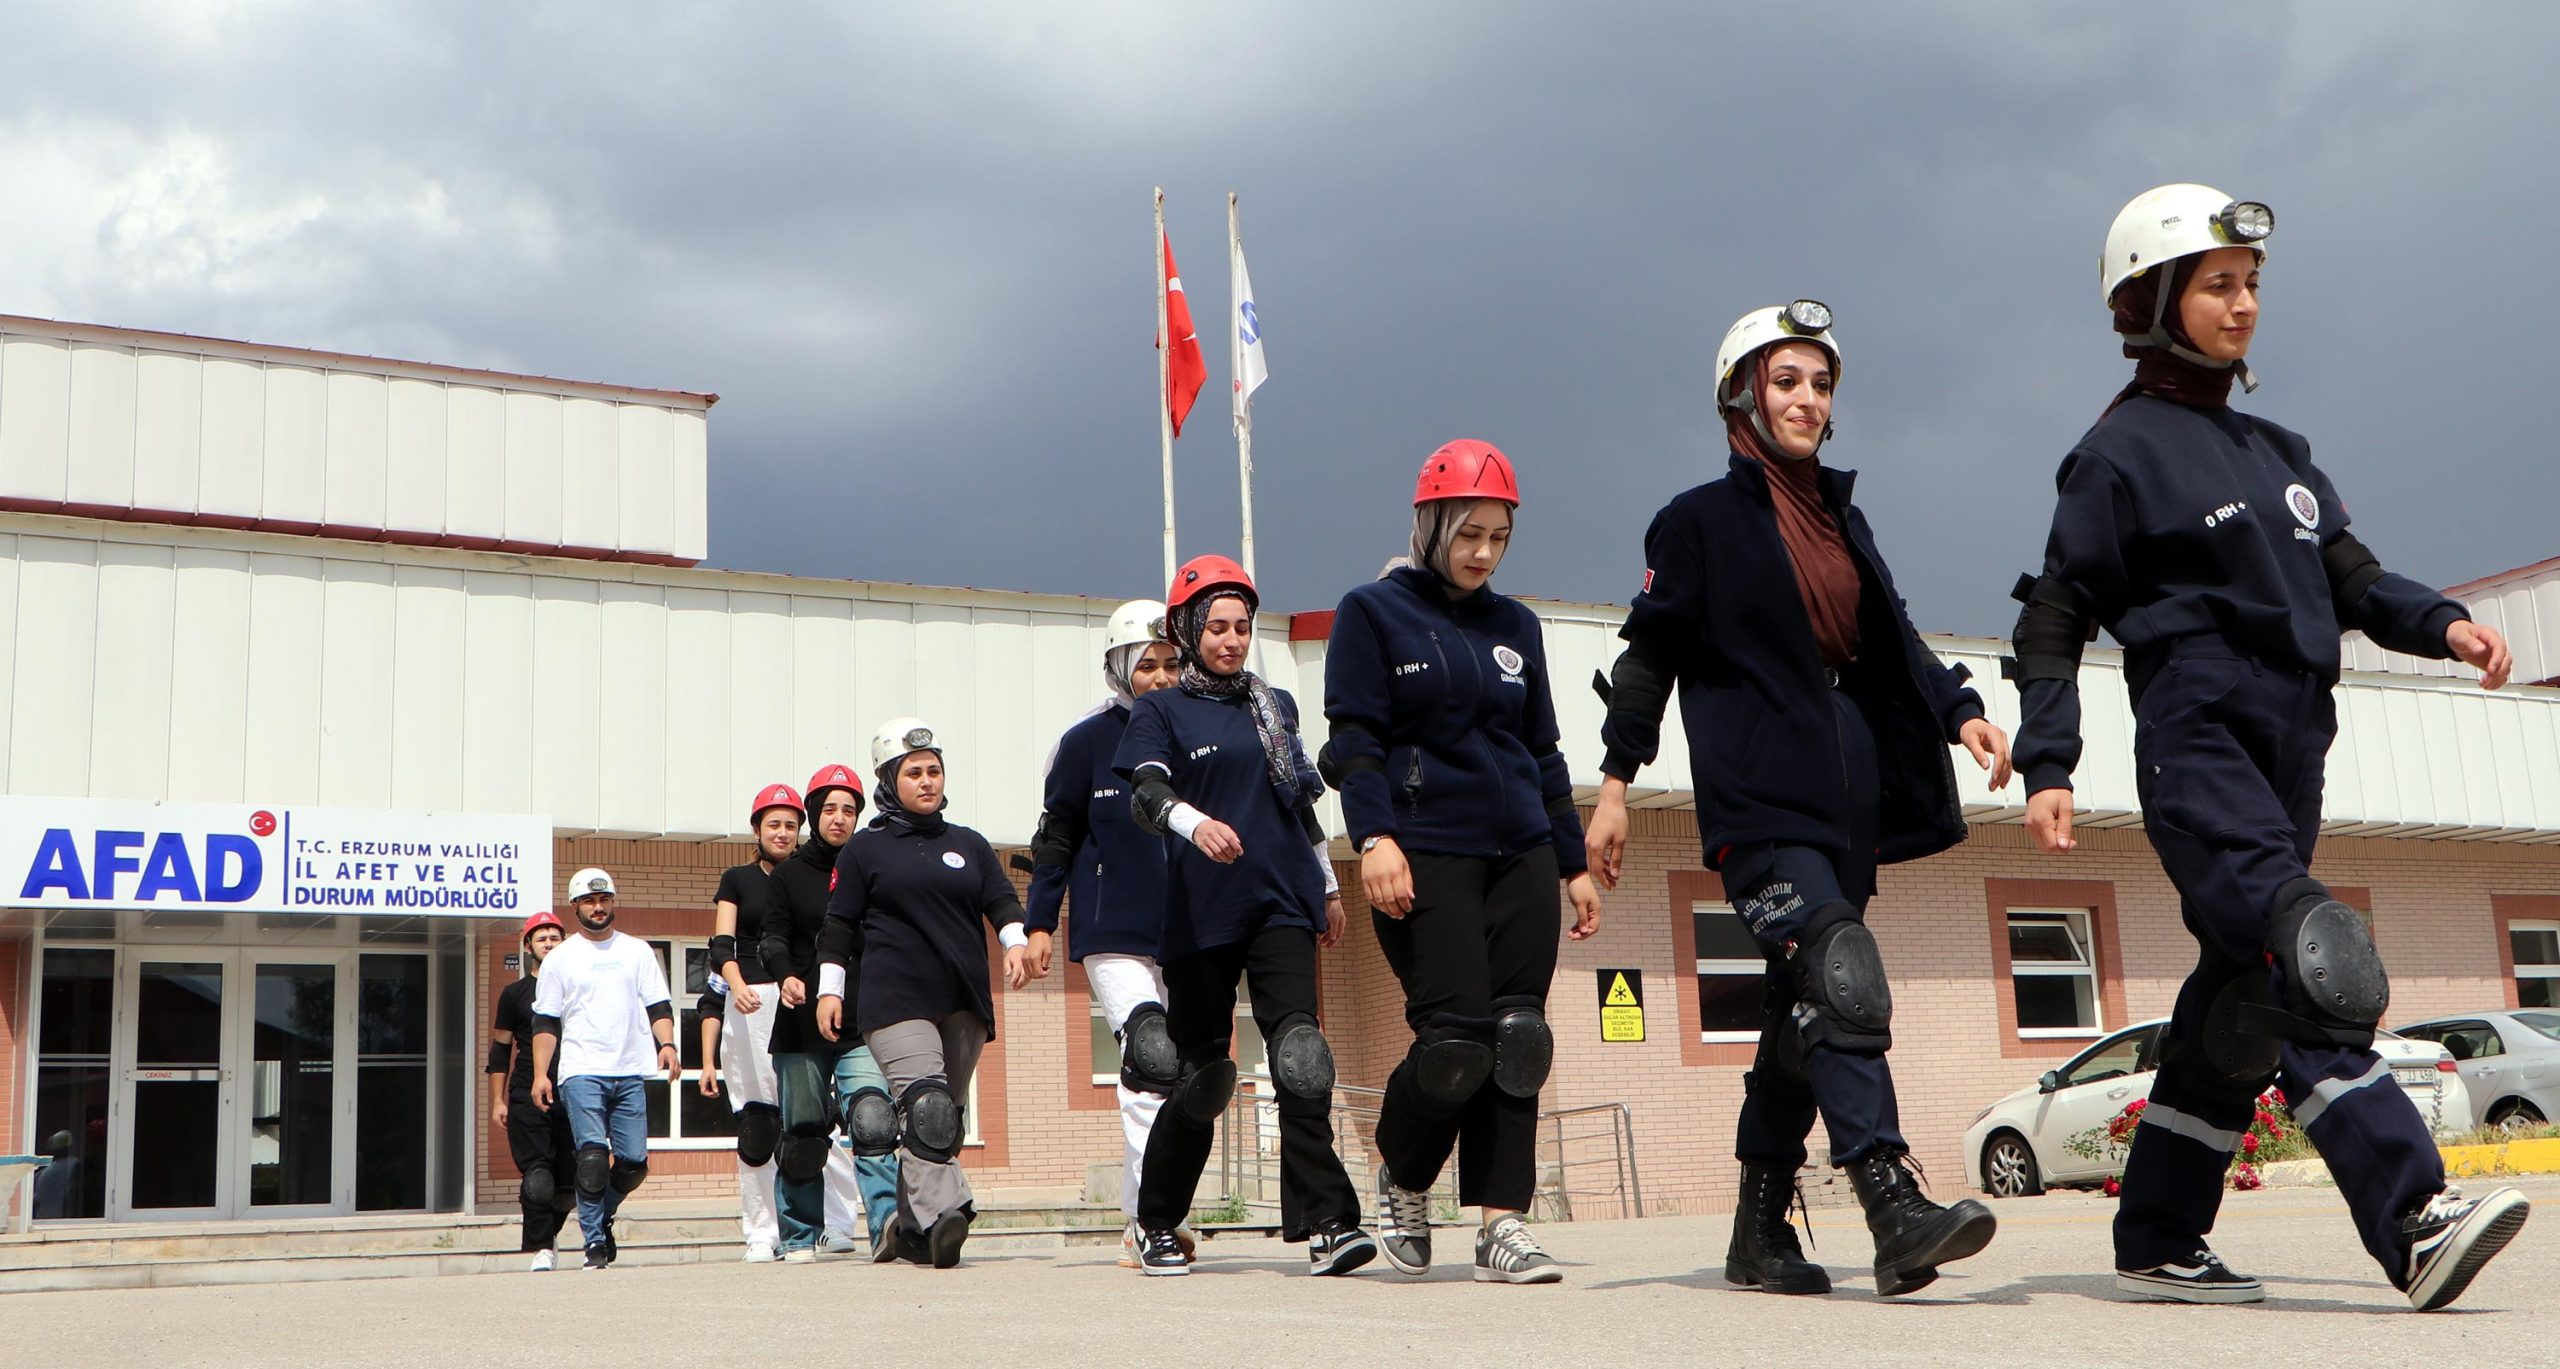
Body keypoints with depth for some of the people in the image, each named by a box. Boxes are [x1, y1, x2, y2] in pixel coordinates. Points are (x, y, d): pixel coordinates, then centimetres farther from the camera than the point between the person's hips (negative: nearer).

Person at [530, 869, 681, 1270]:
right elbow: (545, 1023, 9)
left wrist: (667, 1044, -4)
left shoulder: (638, 951, 17)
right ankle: (595, 1241, -7)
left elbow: (659, 1007, 14)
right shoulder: (559, 959, 11)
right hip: (581, 1072, -2)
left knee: (634, 1161, -3)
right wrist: (540, 1073, -1)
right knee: (593, 1155, -15)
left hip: (630, 1074, 2)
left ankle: (600, 1215, 24)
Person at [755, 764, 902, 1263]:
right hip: (803, 1022, 1)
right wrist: (786, 976, -18)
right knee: (801, 1133, 5)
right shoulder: (789, 874, 10)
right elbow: (773, 936, 3)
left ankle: (887, 1222, -27)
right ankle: (800, 1237, 17)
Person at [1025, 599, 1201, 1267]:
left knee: (1184, 1074, 7)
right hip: (1114, 934, -4)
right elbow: (1055, 838, 7)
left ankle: (1147, 1224, 18)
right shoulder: (1088, 742, 2)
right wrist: (1040, 923, 4)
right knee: (1151, 1063, -18)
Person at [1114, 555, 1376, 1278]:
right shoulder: (1160, 710, 5)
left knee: (1299, 1055, -14)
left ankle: (1329, 1225, -20)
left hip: (1281, 901, 2)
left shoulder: (1276, 706, 18)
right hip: (1199, 912, -2)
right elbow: (1144, 792, -12)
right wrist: (1194, 821, -33)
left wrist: (1328, 887, 28)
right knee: (1199, 1069, 4)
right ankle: (1158, 1225, 23)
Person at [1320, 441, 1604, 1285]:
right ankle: (1401, 1180, 14)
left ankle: (1501, 1225, 2)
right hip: (1426, 858, -5)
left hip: (1521, 857, 5)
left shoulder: (1515, 626, 18)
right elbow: (1353, 739, -4)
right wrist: (1375, 838, -17)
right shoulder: (1373, 613, 4)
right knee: (1456, 1042, -12)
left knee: (1517, 1042, -3)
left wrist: (1574, 863, 17)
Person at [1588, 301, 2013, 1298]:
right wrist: (1616, 784, -7)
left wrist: (1959, 711, 2)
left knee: (1802, 1015, 9)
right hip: (1757, 793, -7)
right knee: (1842, 981, -22)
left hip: (1845, 794, 7)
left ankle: (1760, 1233, 17)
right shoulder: (1701, 520, 1)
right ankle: (1897, 1214, -28)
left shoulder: (1843, 520, 20)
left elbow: (1892, 642, 19)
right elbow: (1651, 655, -1)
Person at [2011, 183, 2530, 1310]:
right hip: (2198, 737, -7)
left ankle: (2159, 1240, 15)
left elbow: (2350, 574, 17)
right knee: (2309, 968, -21)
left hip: (2291, 747, 8)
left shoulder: (2276, 452, 22)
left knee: (2242, 990, 7)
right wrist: (2045, 764, -11)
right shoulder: (2122, 451, 0)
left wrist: (2440, 624, -4)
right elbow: (2056, 617, -3)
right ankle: (2414, 1220, -28)